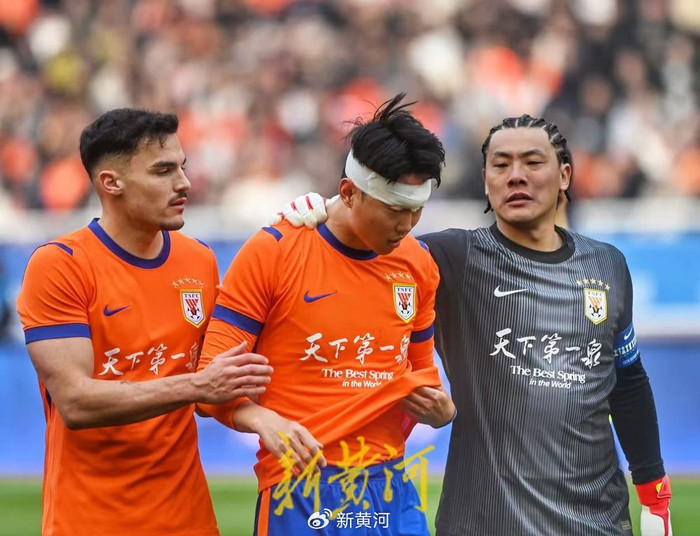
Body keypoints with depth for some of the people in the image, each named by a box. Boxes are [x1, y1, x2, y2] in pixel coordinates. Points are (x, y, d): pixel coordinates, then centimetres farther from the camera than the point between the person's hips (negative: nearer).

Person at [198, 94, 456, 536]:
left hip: (393, 490, 4)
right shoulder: (271, 253, -6)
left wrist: (440, 409, 2)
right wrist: (262, 419, -26)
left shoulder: (418, 264, 9)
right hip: (301, 493, -4)